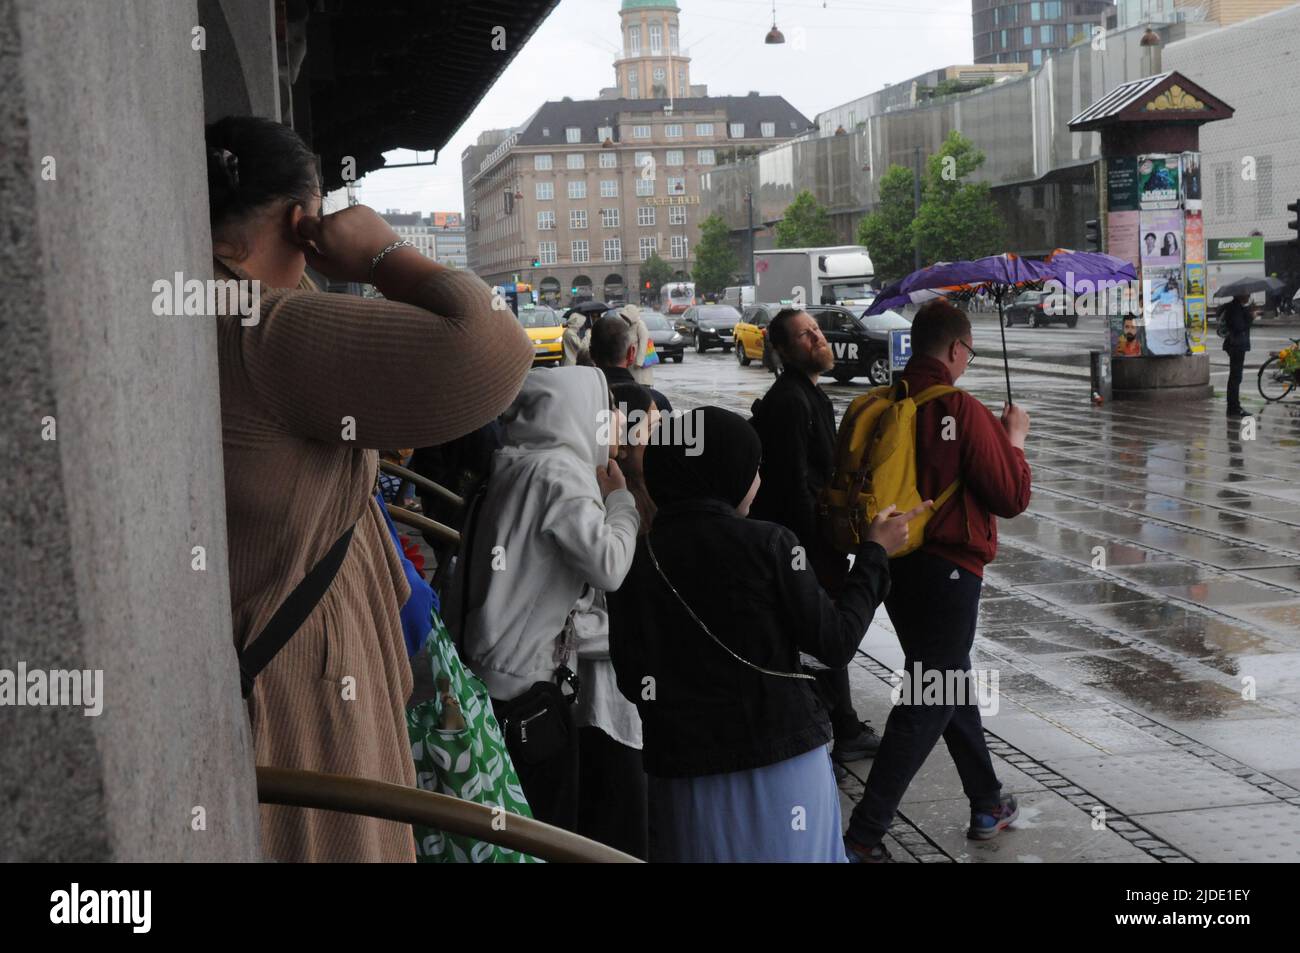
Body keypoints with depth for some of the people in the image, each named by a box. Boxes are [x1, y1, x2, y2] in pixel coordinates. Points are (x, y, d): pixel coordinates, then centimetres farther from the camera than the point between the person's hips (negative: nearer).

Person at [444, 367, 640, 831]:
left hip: (487, 667, 9)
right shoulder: (561, 471, -14)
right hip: (528, 680, -9)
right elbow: (607, 567, -21)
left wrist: (602, 498, 13)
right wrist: (621, 498, -5)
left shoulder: (512, 466, 12)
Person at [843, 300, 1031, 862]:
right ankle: (864, 834, -1)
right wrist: (1014, 440, 6)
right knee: (926, 705, 0)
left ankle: (988, 806, 35)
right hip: (948, 571, -7)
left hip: (894, 564, 7)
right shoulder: (962, 410, -16)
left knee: (951, 684, 21)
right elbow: (1012, 498, -12)